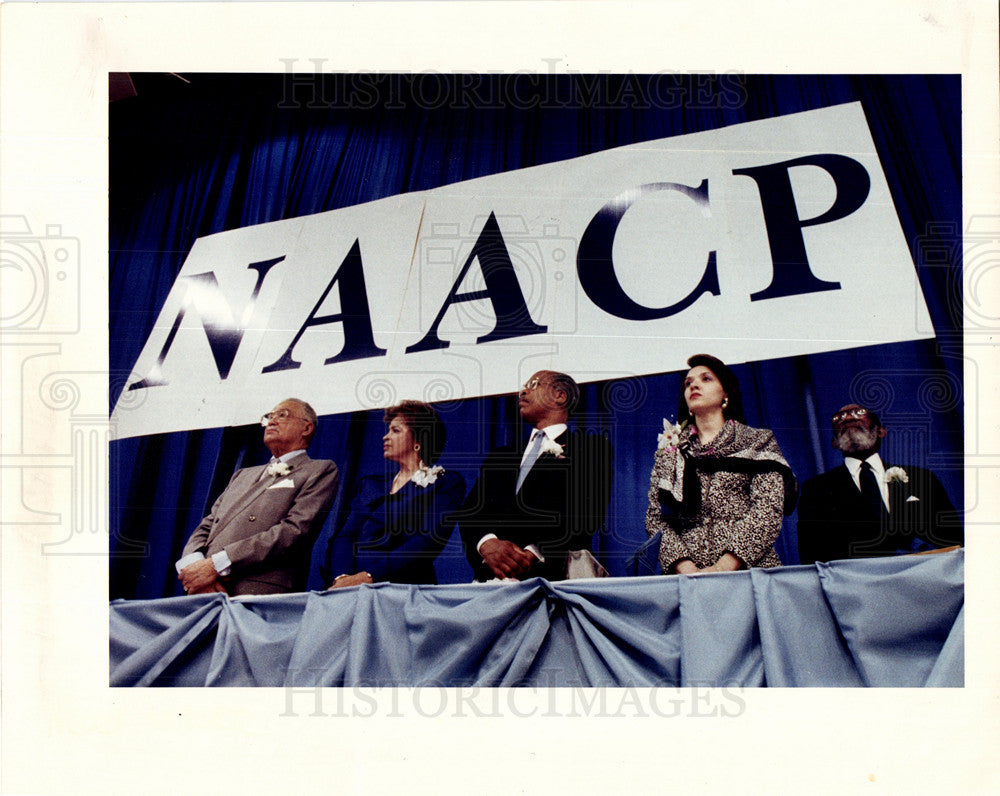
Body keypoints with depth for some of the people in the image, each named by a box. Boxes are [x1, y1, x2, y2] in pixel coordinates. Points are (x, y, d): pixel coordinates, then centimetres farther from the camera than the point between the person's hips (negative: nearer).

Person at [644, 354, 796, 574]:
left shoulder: (759, 442, 14)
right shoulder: (670, 450, 18)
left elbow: (768, 513, 1)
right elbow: (655, 518, 9)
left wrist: (724, 566, -12)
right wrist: (684, 566, -9)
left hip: (750, 570, -1)